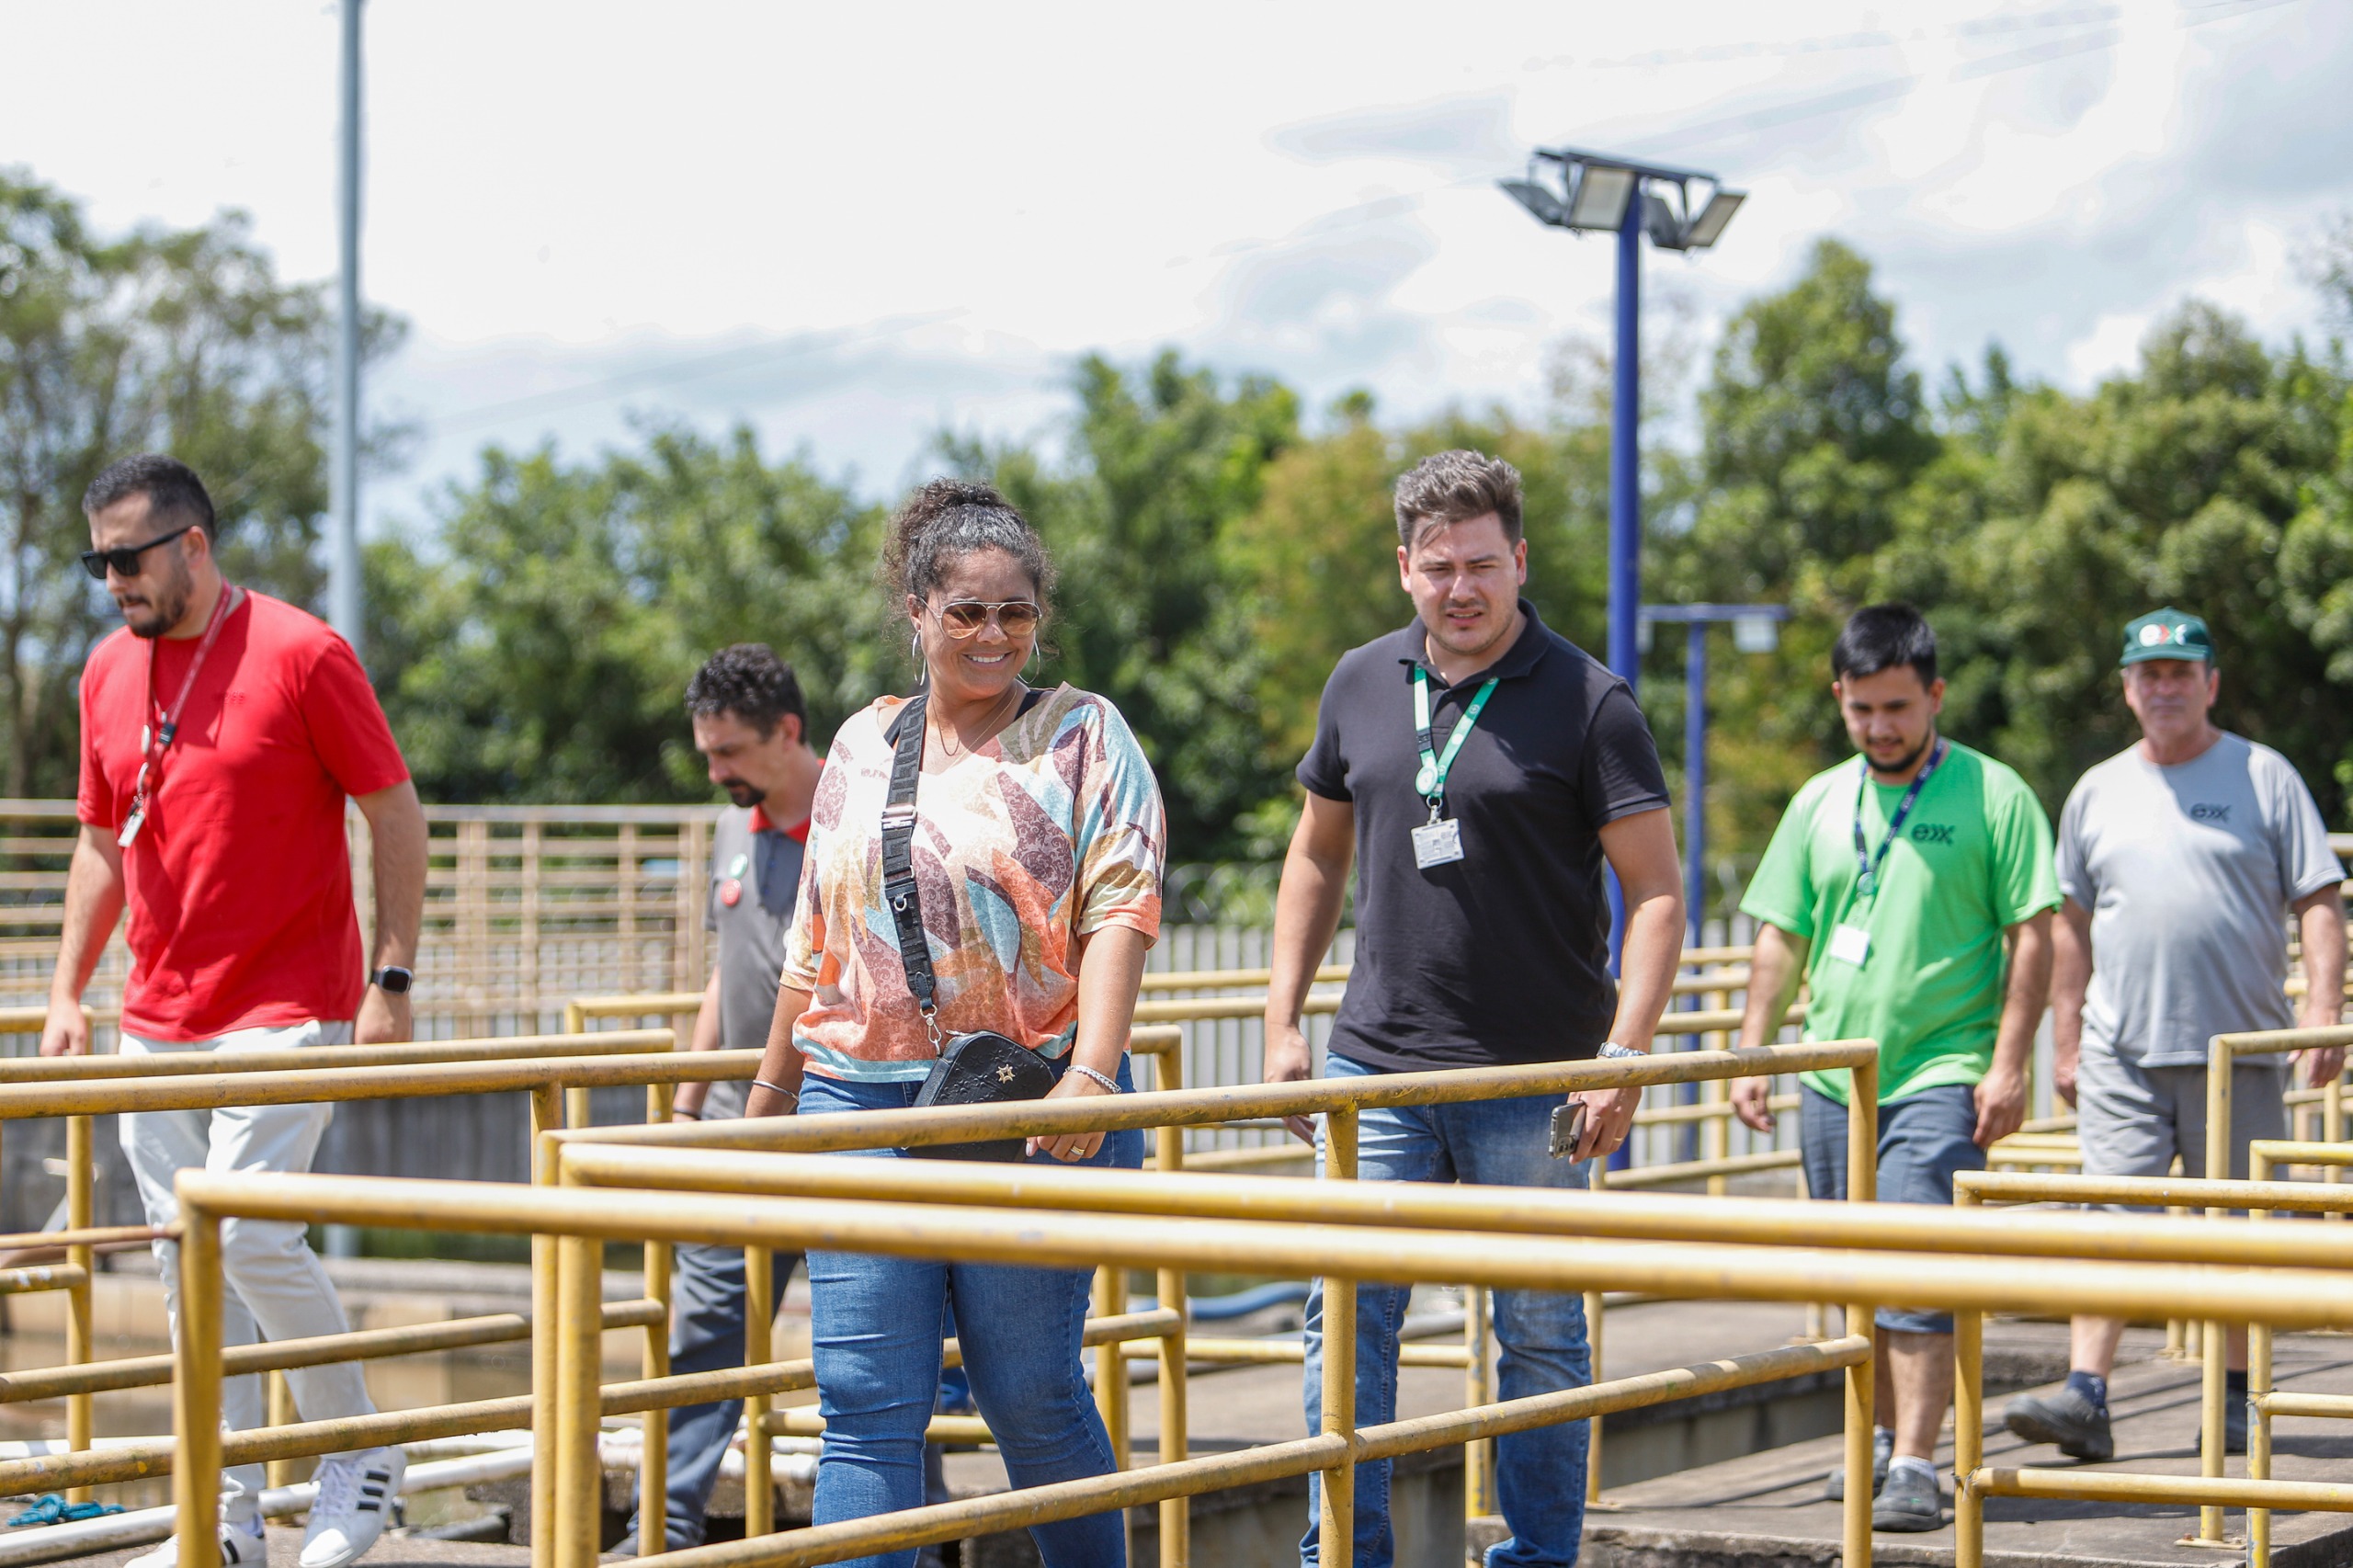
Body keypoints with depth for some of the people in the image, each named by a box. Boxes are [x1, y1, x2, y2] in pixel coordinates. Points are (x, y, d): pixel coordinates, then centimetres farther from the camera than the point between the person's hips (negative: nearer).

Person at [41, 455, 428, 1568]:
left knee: (249, 1234, -15)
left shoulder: (300, 655, -10)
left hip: (285, 1008, -6)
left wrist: (391, 978, -11)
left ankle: (363, 1456, 5)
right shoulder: (107, 673, 8)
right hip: (157, 1019, 6)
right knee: (186, 1257, 6)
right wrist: (66, 993, 11)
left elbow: (397, 815, -5)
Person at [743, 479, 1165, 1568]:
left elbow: (1120, 908, -10)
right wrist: (772, 1090, 22)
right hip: (862, 1103, 3)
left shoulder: (1082, 735, 2)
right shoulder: (863, 744, 14)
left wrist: (1093, 1075, -22)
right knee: (867, 1404, -4)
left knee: (1030, 1394, 2)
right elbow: (815, 938, 21)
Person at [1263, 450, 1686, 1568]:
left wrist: (1625, 1055, -16)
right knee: (1347, 1318, 2)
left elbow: (1656, 889, -7)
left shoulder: (1587, 701, -6)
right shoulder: (1361, 686, 7)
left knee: (1539, 1331, 5)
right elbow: (1319, 853, 18)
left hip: (1535, 1078, -4)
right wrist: (1282, 1020, 12)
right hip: (1376, 1067, 4)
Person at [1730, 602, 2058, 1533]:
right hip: (1832, 1077, 5)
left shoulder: (1993, 795, -3)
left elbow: (2031, 938, -5)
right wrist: (1751, 1055, 8)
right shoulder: (1820, 803, 11)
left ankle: (1915, 1468, -14)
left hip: (1941, 1073, -5)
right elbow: (1781, 938, 15)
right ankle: (1883, 1436, 28)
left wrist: (2008, 1064, -12)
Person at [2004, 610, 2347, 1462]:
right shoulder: (2097, 791, 12)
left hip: (2239, 1044, -2)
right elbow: (2071, 924, 17)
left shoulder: (2264, 777, 3)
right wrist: (2063, 1040, 13)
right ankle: (2085, 1396, -12)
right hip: (2121, 1047, 2)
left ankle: (2239, 1395, 18)